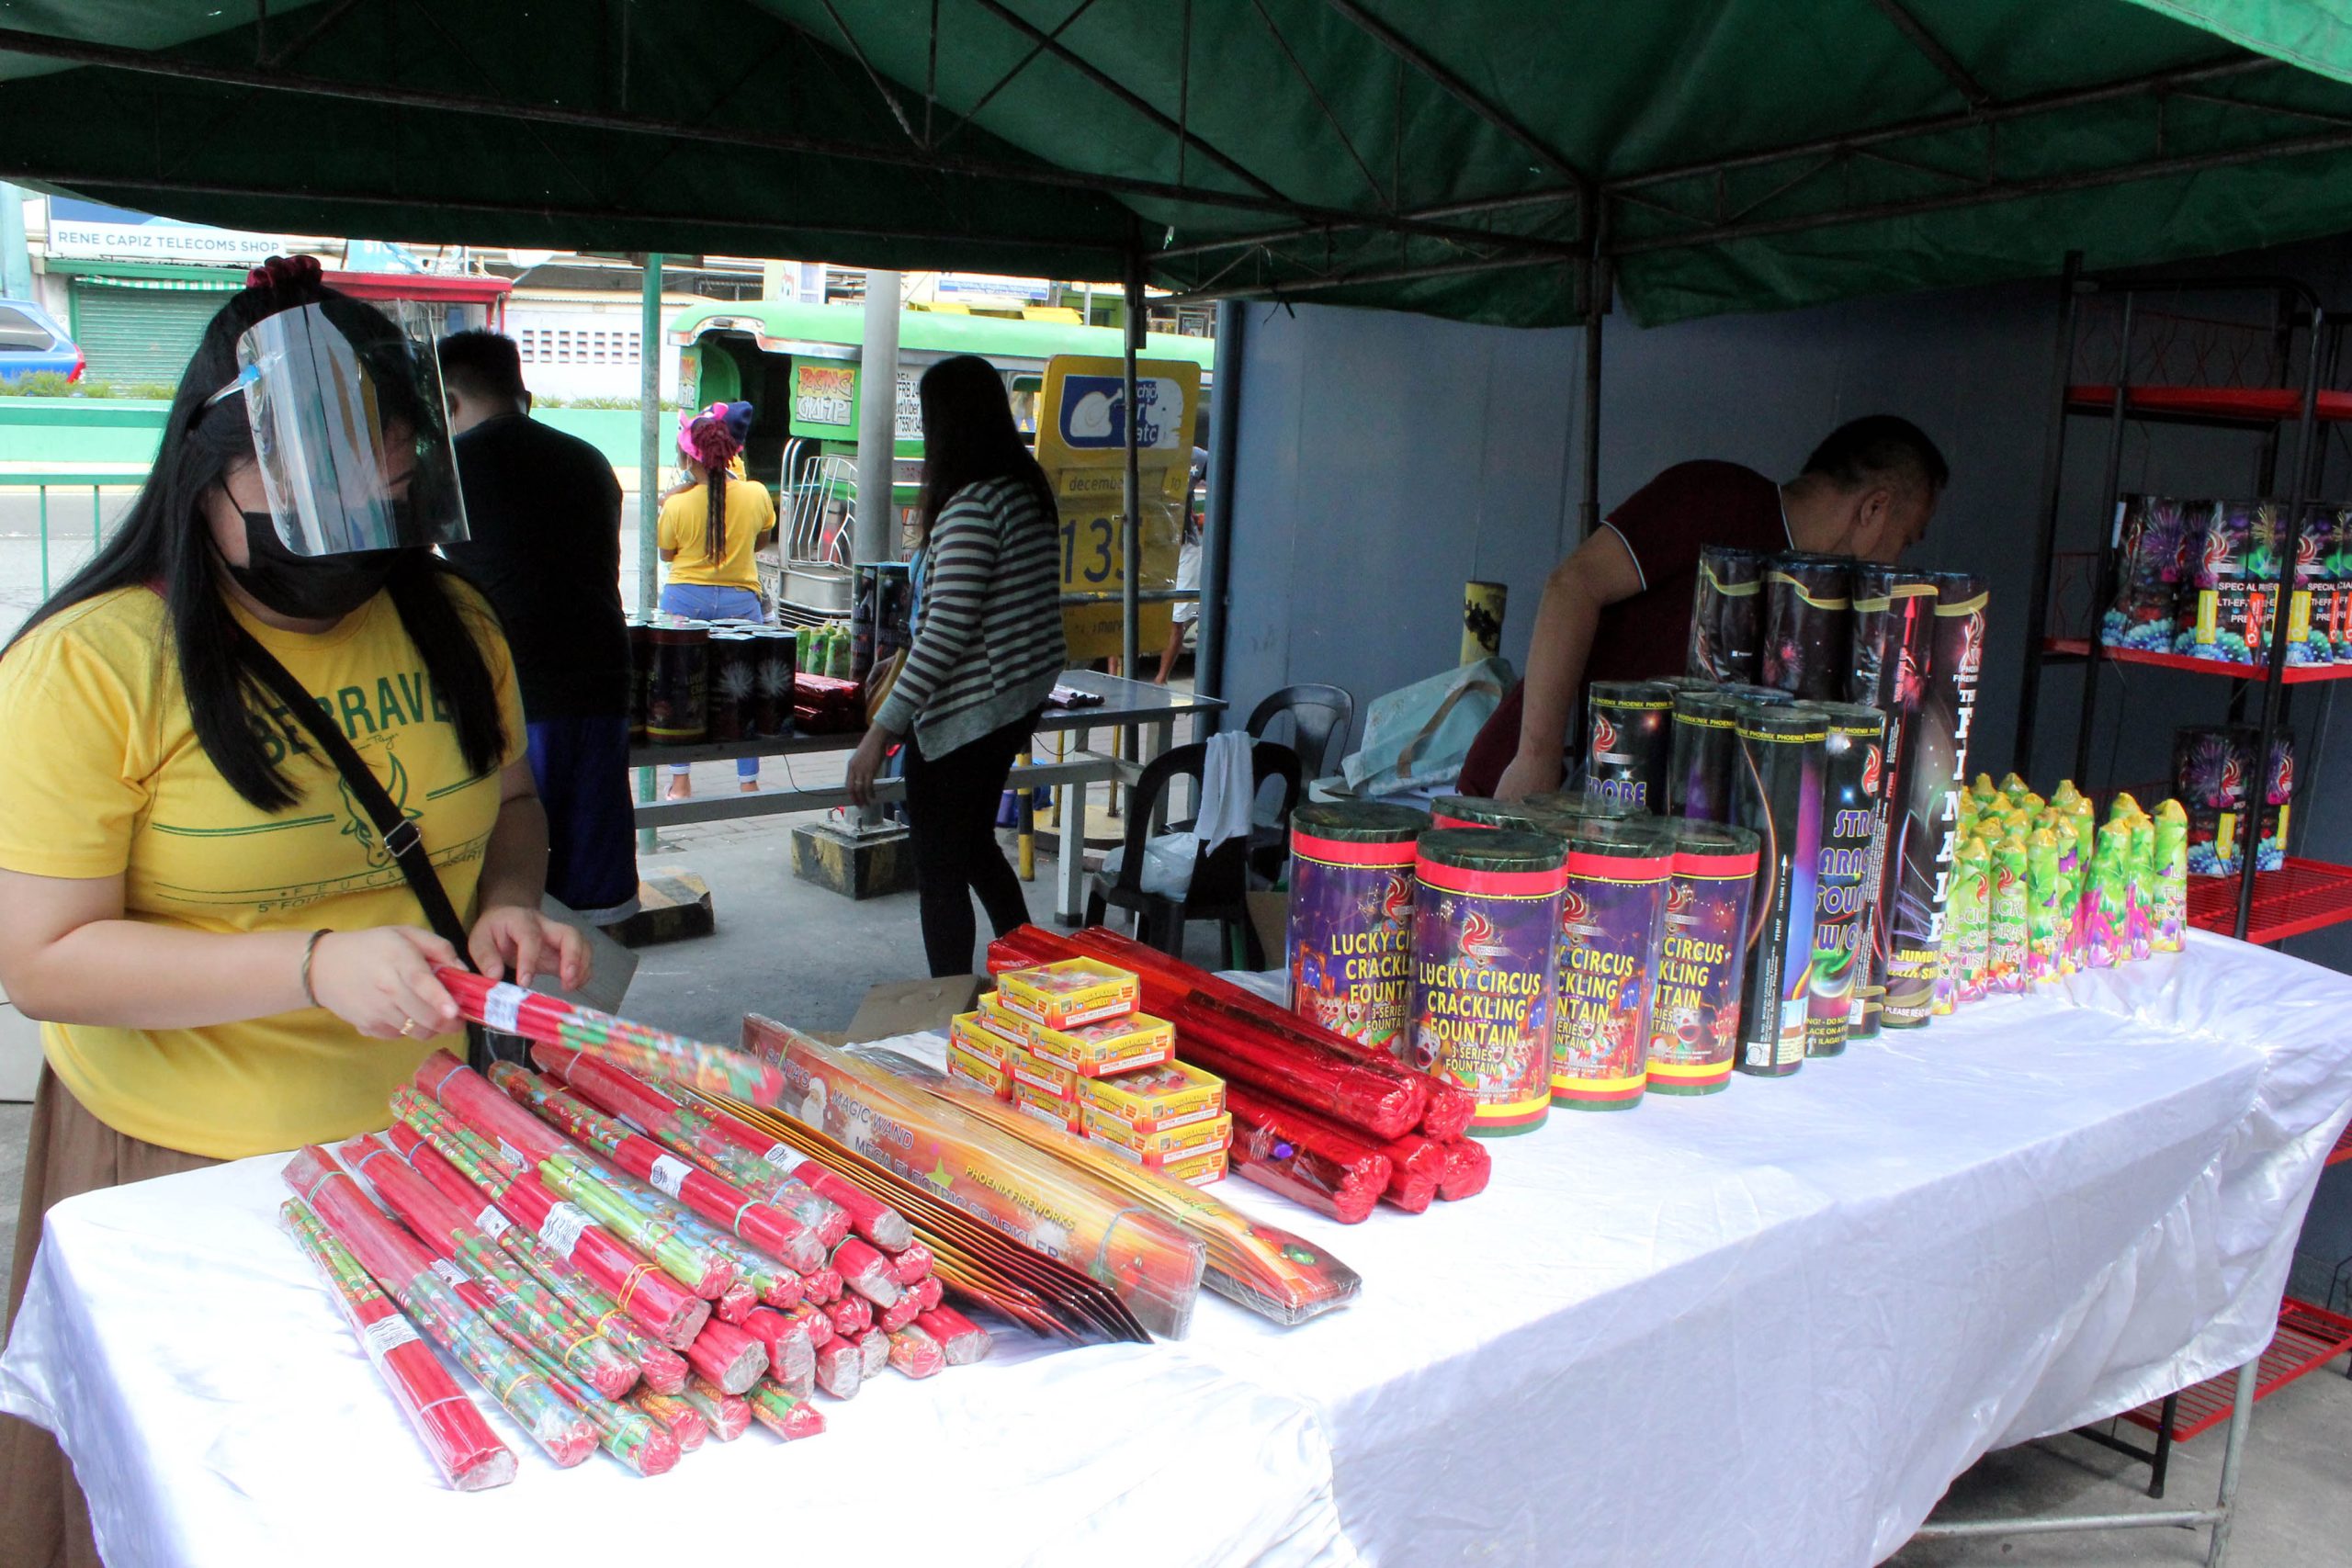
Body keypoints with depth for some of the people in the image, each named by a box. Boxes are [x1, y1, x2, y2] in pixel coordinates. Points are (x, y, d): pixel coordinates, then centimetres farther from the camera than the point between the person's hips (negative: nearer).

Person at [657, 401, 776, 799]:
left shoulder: (677, 505, -11)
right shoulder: (756, 495, -6)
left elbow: (666, 554, 5)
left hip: (685, 598, -1)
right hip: (740, 600, 1)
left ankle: (679, 781, 13)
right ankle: (748, 781, 9)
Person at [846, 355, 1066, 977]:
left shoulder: (970, 507, -21)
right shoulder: (1028, 489, 7)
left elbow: (948, 632, -24)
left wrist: (883, 730, -22)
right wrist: (908, 660, 25)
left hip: (961, 714, -9)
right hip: (1016, 703, 9)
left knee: (940, 868, 4)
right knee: (974, 843, 26)